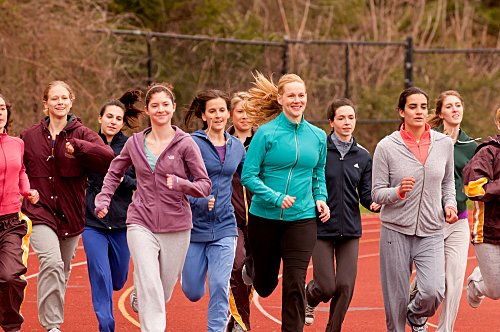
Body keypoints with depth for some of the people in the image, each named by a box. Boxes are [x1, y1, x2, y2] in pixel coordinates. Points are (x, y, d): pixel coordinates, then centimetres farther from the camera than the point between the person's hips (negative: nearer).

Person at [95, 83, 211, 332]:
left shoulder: (185, 144, -4)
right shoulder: (135, 143, 5)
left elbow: (205, 185, -5)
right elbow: (115, 172, 22)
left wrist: (181, 184, -25)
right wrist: (103, 200, 8)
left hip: (175, 227, 0)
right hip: (141, 224, 0)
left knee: (164, 292, 12)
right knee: (149, 286, -18)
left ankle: (138, 300, 46)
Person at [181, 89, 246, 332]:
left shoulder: (237, 146, 8)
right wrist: (199, 201, -25)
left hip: (224, 227, 2)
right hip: (195, 227, -2)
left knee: (219, 286, -12)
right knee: (192, 293, 7)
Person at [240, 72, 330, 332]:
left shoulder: (318, 136, 5)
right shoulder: (267, 133, -9)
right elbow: (248, 175, -10)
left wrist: (321, 199, 2)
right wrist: (276, 198, -22)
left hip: (302, 218, 2)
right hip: (265, 217, -2)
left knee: (295, 284, -10)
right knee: (265, 286, 14)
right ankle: (251, 266, 49)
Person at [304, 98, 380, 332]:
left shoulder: (363, 156, 8)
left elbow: (366, 194, 7)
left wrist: (374, 203, -14)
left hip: (350, 230, 3)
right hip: (322, 227, -3)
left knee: (345, 286, -4)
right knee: (327, 287, -5)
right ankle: (309, 296, 31)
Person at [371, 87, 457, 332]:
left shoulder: (444, 143, 4)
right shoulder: (386, 147, -5)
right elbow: (377, 193, -3)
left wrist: (450, 203, 2)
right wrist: (398, 192, -22)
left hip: (431, 231, 1)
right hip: (396, 230, -1)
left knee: (433, 292, -15)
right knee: (396, 297, 0)